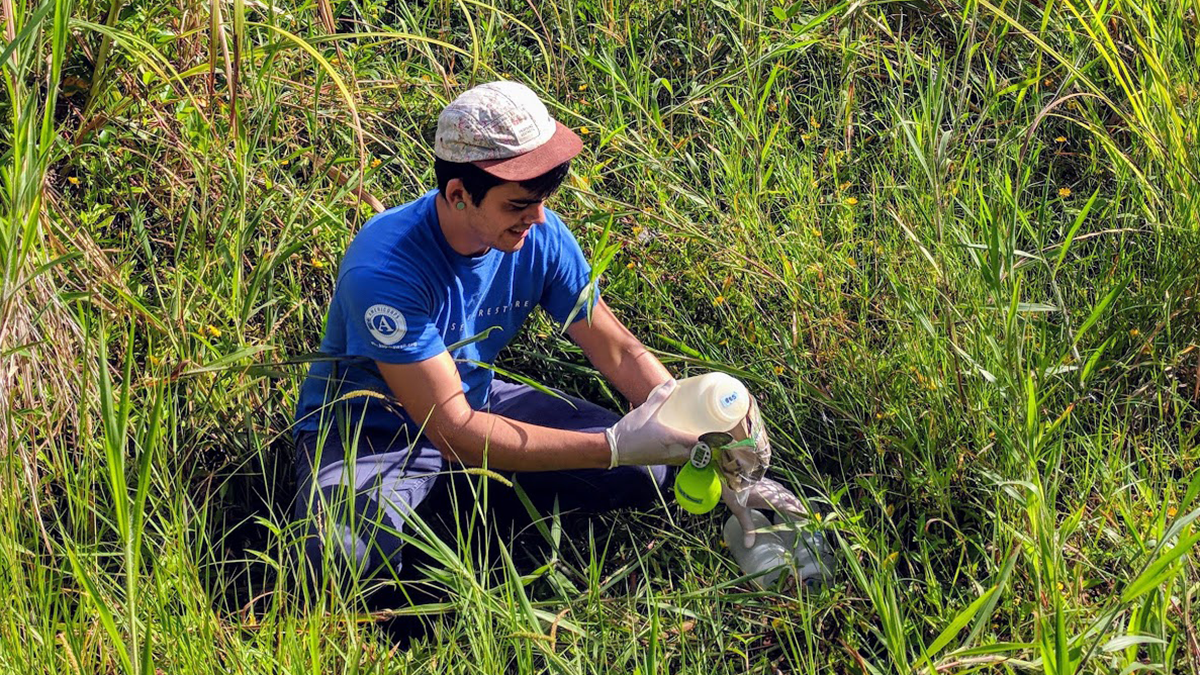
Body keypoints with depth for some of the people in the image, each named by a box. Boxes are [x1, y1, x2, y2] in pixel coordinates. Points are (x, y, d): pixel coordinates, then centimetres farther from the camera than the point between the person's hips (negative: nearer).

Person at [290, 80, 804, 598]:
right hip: (367, 432, -6)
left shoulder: (540, 237, -15)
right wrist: (612, 447, -39)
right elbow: (454, 433, -34)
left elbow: (620, 352, -4)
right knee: (344, 556, -38)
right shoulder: (385, 269, -34)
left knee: (648, 471, -12)